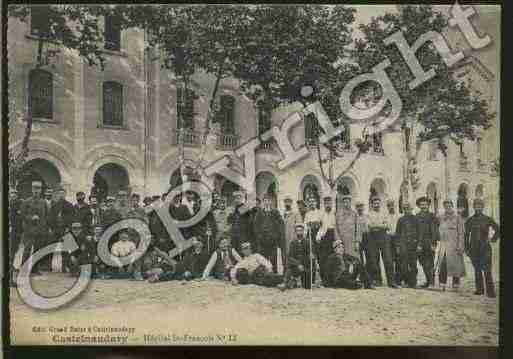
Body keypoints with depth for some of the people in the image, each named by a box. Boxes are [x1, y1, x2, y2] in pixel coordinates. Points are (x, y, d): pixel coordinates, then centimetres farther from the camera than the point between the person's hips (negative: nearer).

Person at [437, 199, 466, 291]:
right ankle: (442, 286, 4)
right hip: (443, 246, 4)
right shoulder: (441, 218, 12)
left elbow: (461, 233, -5)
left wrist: (460, 247, -12)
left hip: (454, 246, -4)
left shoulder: (458, 218, -2)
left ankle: (455, 286, 10)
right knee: (442, 266, -2)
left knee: (455, 266, 0)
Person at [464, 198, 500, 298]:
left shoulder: (488, 219, 2)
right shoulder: (470, 220, 9)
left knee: (487, 270, -9)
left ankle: (490, 291, -8)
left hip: (485, 248, -3)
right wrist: (467, 248, 8)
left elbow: (497, 229, 10)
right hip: (474, 249, 3)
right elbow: (466, 235, 12)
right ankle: (479, 289, 16)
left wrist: (493, 239, 0)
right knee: (477, 270, 8)